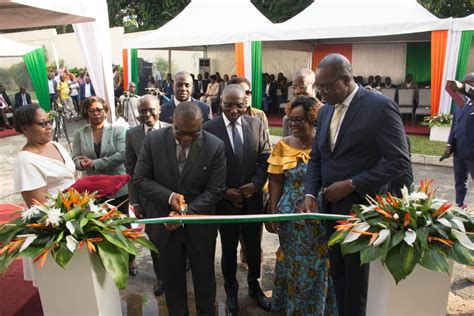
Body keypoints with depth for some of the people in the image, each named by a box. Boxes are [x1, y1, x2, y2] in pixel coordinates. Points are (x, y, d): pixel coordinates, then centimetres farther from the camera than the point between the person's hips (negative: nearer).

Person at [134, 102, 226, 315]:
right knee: (171, 278, 19)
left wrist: (185, 213, -21)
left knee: (204, 276, 19)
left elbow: (215, 191, -13)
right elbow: (140, 180, -6)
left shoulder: (215, 146, -15)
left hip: (200, 224, -1)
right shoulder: (153, 140, -11)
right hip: (166, 221, 2)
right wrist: (169, 196, -22)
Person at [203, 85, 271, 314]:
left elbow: (265, 158, 1)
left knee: (254, 245, 16)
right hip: (225, 200, -2)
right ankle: (231, 291, 36)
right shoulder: (209, 129, -9)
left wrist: (256, 184, -12)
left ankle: (254, 285, 41)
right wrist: (224, 191, -13)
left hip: (253, 198, 2)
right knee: (229, 249, 15)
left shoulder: (256, 125, -1)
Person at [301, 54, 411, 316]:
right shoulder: (325, 111, 8)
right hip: (332, 207, 6)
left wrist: (352, 185, -18)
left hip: (362, 208, -6)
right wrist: (310, 193, -3)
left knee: (357, 276, 10)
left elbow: (399, 161, -15)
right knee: (338, 272, 16)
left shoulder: (380, 106, -13)